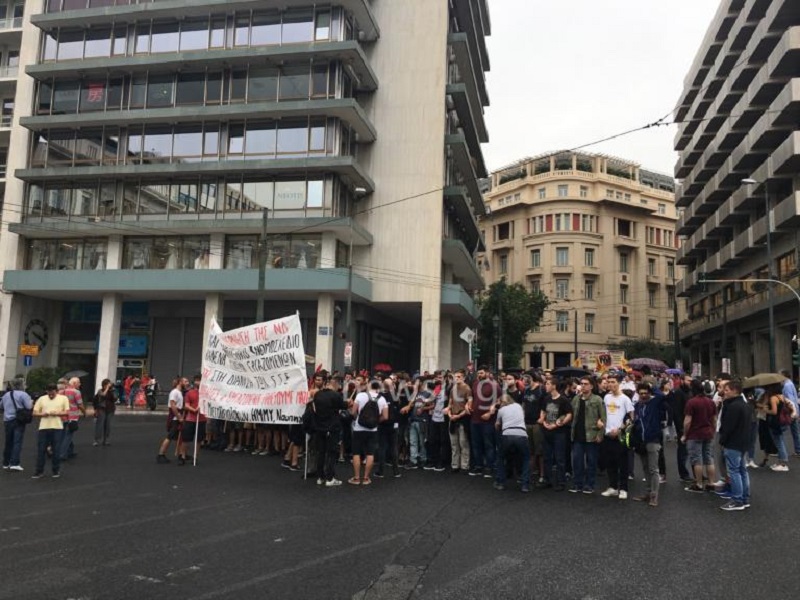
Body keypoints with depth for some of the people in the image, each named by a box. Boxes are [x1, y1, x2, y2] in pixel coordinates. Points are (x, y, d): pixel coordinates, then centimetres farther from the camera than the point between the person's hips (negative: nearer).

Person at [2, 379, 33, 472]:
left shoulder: (6, 395, 12)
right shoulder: (23, 394, -9)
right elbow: (29, 407, -16)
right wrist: (31, 402, 4)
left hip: (7, 421, 6)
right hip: (19, 421, -6)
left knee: (8, 442, 14)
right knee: (17, 442, -7)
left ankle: (6, 463, 20)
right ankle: (14, 463, -15)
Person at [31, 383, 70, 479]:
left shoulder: (63, 398, 4)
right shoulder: (41, 399, 8)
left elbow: (67, 412, 0)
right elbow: (34, 413, 7)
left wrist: (57, 413, -15)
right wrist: (42, 414, -12)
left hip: (57, 427, -2)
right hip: (43, 427, 2)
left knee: (56, 450, 3)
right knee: (41, 450, 3)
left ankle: (56, 471, 15)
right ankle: (39, 471, 13)